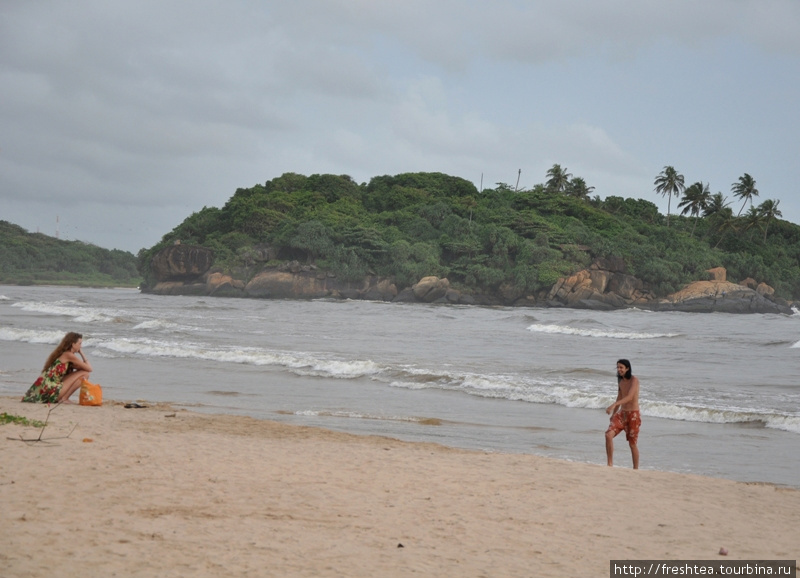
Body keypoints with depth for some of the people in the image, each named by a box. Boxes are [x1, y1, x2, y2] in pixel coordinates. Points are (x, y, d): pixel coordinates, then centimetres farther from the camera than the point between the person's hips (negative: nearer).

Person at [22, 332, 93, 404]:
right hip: (51, 390, -10)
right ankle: (64, 399, -7)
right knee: (84, 373, -7)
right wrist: (82, 353, 3)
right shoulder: (69, 355, -9)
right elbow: (89, 369, -8)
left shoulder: (62, 353, 18)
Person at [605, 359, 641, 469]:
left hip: (633, 415, -6)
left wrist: (614, 405, -36)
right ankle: (610, 464, -8)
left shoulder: (634, 380, -14)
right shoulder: (620, 380, 10)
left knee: (632, 443, 1)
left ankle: (636, 469, 15)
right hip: (621, 413, 6)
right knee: (608, 435, -13)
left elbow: (629, 397, -26)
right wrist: (613, 413, 24)